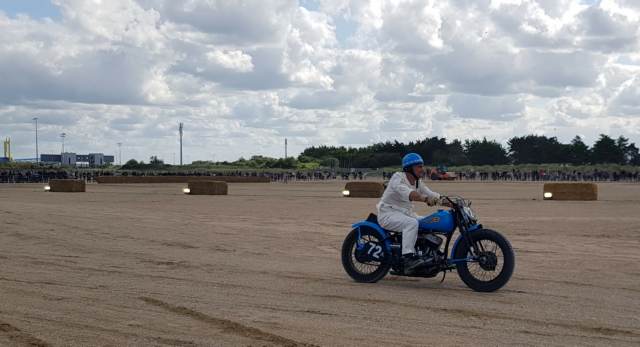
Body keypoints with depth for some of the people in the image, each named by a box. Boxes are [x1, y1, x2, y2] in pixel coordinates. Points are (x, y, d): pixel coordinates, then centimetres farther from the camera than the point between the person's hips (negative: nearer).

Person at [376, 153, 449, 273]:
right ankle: (407, 256, -39)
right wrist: (425, 199, -50)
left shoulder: (417, 183, 12)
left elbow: (432, 195, 7)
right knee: (412, 223, -34)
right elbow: (407, 193, -35)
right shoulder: (398, 178, -15)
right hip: (388, 213, -9)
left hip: (406, 213, 9)